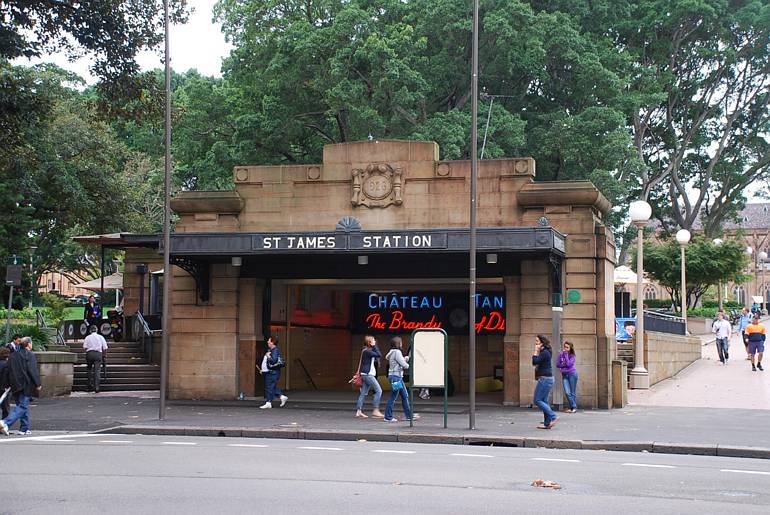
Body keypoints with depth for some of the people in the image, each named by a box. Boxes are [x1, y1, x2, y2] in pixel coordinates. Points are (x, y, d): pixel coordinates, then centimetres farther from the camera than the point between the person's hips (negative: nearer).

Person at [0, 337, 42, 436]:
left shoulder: (13, 355, 13)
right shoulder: (29, 355, -10)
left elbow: (8, 371, 14)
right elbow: (33, 371, -16)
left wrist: (9, 384, 18)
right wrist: (38, 384, -10)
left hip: (16, 386, 8)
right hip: (26, 386, -8)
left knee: (23, 406, 16)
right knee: (22, 406, -7)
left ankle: (24, 429, 18)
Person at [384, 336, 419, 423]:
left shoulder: (392, 352, 14)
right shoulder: (397, 352, -15)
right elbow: (404, 365, -14)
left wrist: (407, 358, 8)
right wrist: (409, 365, 4)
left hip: (398, 377, 10)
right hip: (395, 377, -10)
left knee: (405, 396, 13)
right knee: (393, 397, -5)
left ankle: (409, 415, 19)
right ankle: (388, 417, 0)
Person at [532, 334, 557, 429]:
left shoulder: (544, 352, -15)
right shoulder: (544, 352, 16)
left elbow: (535, 362, -22)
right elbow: (536, 363, 16)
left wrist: (536, 351, -14)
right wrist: (537, 351, 10)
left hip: (545, 379, -11)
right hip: (547, 379, 11)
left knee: (537, 400, -7)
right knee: (544, 401, 11)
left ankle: (553, 417, -10)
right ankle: (547, 423, 11)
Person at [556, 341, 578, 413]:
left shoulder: (572, 356, -4)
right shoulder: (560, 354, 5)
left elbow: (568, 364, -18)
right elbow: (557, 364, 5)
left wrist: (566, 355, -14)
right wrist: (563, 365, -12)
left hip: (572, 374, -3)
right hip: (564, 375, 3)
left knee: (573, 392, 1)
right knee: (567, 392, -6)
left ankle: (574, 408, 8)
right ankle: (572, 407, 4)